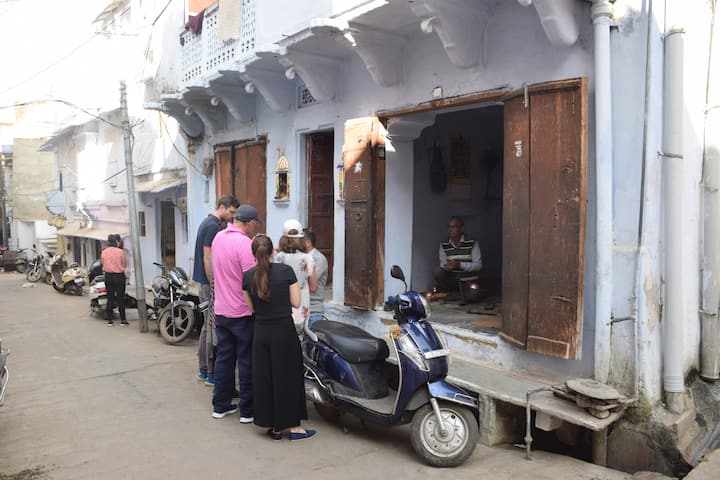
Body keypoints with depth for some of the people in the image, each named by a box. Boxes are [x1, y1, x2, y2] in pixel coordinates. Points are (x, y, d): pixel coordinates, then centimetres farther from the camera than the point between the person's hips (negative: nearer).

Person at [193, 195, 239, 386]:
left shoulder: (207, 223, 15)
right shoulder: (213, 226, -16)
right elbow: (208, 259, -20)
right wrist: (214, 287, -19)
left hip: (205, 283, 11)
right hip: (210, 283, -11)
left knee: (207, 325, 16)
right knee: (213, 328, -5)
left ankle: (203, 369, 24)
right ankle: (212, 373, 1)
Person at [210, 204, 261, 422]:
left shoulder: (218, 237, 5)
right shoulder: (244, 244, -20)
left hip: (221, 311, 7)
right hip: (242, 313, -7)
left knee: (224, 357, 16)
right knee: (247, 361, 4)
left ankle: (220, 405, 25)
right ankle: (247, 410, 13)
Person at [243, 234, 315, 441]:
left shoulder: (247, 277, -2)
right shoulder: (286, 271, -10)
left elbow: (251, 307, 4)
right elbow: (296, 303, -5)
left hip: (261, 333, 3)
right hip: (284, 331, -2)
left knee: (264, 378, 12)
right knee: (288, 377, 8)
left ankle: (274, 427, 19)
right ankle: (293, 426, 15)